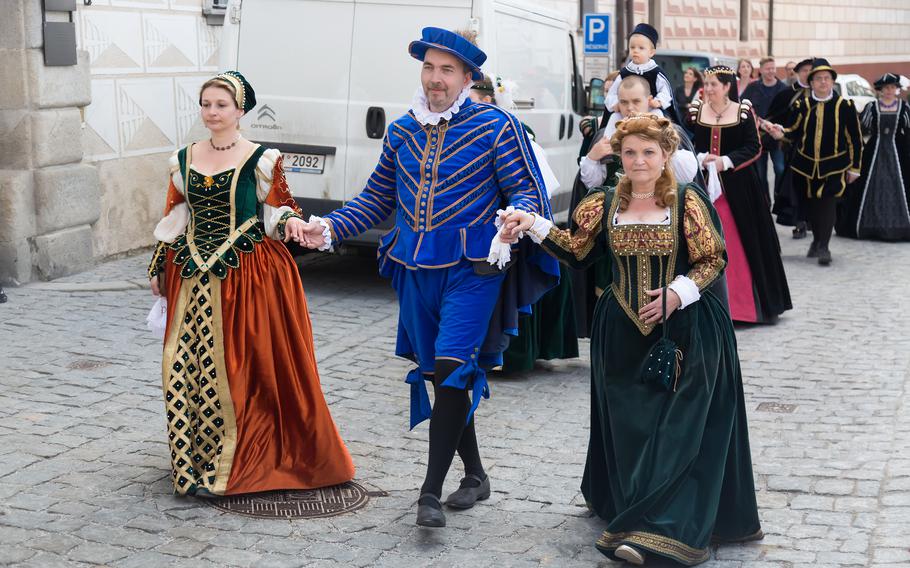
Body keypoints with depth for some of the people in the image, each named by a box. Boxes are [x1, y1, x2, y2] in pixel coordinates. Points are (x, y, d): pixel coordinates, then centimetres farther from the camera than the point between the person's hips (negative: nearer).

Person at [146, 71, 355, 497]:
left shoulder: (261, 158, -1)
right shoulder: (185, 159, 12)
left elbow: (280, 205, 4)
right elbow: (174, 219, 18)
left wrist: (291, 221, -18)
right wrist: (159, 267, 19)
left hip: (245, 274, -4)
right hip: (192, 275, 4)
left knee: (234, 365, -5)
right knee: (183, 365, -1)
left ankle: (226, 465, 6)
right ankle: (190, 463, 9)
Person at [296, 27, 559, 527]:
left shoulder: (496, 127, -4)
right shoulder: (402, 131, 11)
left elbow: (528, 191, -5)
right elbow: (377, 198, 19)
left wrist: (517, 222, -28)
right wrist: (330, 229, 6)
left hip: (473, 271, -6)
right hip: (416, 271, 6)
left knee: (451, 370, -15)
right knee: (436, 374, 11)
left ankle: (430, 493, -10)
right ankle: (474, 476, 28)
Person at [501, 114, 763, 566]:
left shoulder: (688, 202, -4)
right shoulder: (605, 204, 7)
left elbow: (714, 260, -4)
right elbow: (578, 252, 9)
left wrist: (678, 293, -16)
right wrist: (535, 226, -1)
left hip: (683, 329, -3)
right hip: (623, 334, 3)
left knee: (677, 427, -8)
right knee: (628, 426, 7)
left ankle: (649, 530, -9)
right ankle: (626, 505, 23)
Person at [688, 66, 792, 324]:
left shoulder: (743, 111, 0)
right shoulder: (695, 111, 5)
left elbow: (754, 148, -3)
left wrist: (725, 161, -15)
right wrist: (701, 158, -14)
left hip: (737, 186, -2)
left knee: (741, 243, 0)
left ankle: (746, 302, 10)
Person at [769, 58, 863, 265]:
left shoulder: (844, 106, -5)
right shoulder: (802, 105, 0)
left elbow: (855, 138, 0)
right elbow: (793, 131, 7)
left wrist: (854, 168, 1)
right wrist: (781, 133, -17)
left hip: (834, 165, -3)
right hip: (806, 163, 3)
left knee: (828, 202, -13)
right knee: (812, 203, 14)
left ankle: (823, 247, -11)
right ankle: (817, 240, 32)